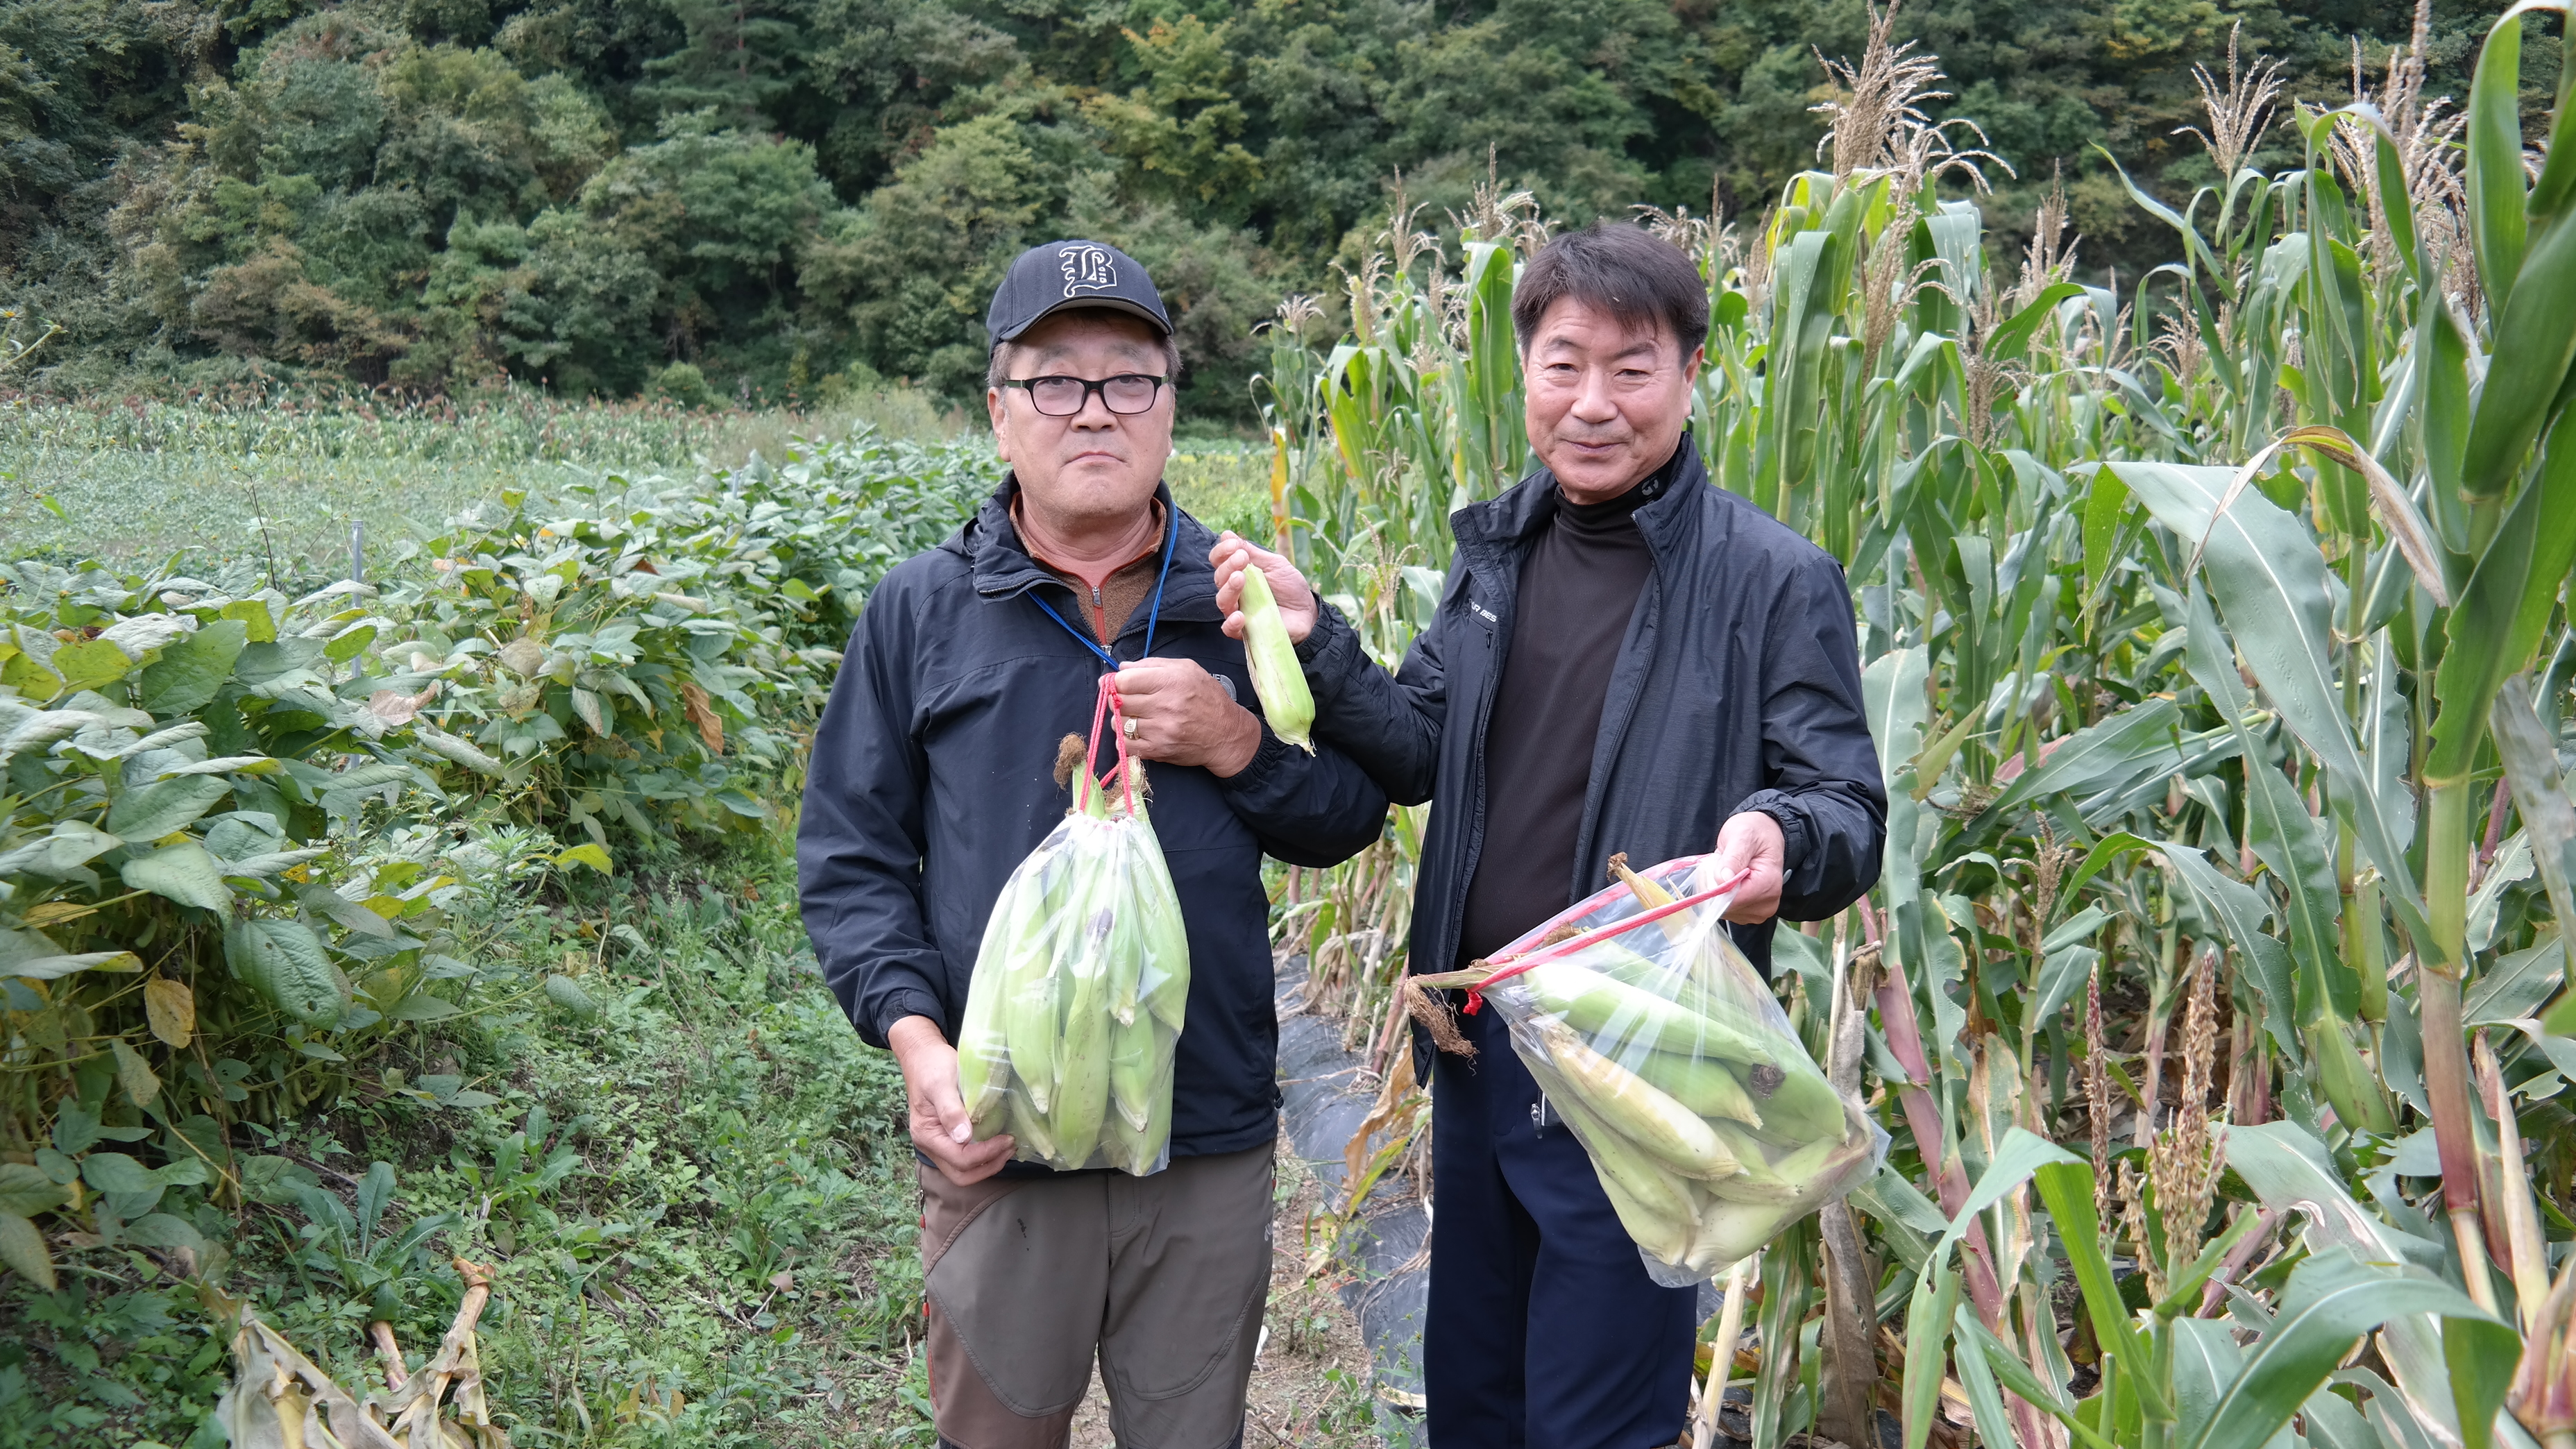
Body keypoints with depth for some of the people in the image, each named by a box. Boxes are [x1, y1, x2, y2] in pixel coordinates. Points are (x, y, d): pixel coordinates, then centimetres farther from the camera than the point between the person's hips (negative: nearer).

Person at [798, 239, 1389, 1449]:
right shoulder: (920, 610, -1)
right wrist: (914, 1035, -13)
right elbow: (850, 856, 1)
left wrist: (1237, 745, -13)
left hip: (1214, 1148, 1)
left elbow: (1351, 821, 6)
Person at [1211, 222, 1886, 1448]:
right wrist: (1313, 641, -13)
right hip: (1476, 1049, 6)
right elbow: (1418, 750, 3)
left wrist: (1781, 840, -36)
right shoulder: (1499, 546, 4)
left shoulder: (1774, 582, -14)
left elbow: (1852, 820, -13)